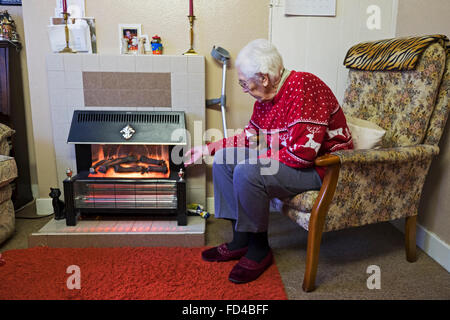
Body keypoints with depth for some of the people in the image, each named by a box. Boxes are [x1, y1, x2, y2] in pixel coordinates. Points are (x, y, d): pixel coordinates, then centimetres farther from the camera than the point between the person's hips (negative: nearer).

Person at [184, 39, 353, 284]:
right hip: (280, 160, 10)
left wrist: (256, 160, -18)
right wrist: (208, 148, 14)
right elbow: (250, 138, 17)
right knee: (223, 159, 4)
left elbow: (303, 152, -30)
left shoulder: (302, 87, -23)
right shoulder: (266, 96, 5)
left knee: (247, 173, -29)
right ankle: (240, 240, 7)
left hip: (321, 168, -9)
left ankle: (259, 250, -6)